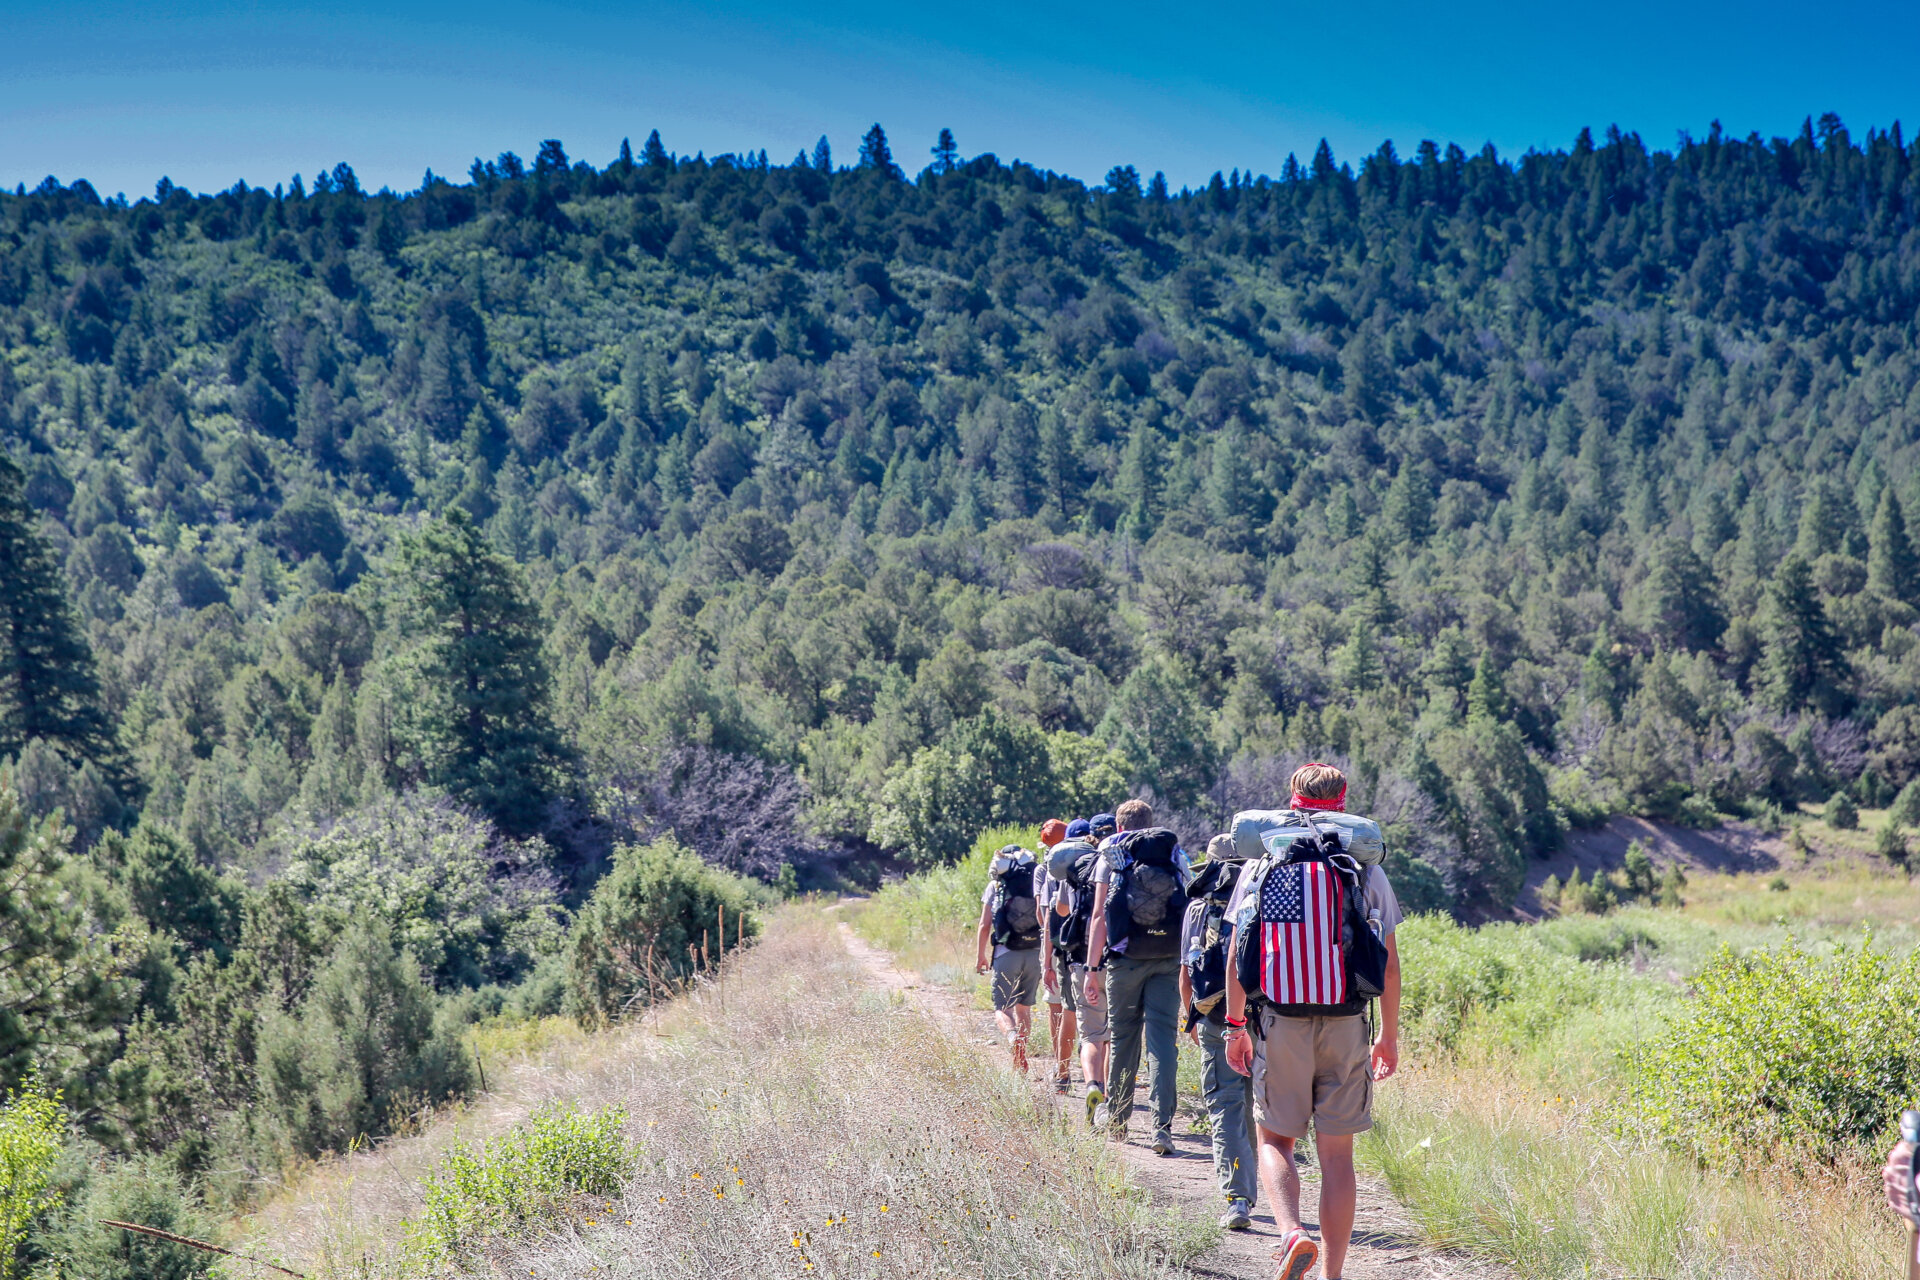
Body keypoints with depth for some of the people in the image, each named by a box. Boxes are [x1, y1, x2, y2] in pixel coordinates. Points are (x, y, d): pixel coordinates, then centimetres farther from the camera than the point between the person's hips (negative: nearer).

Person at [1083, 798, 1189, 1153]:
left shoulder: (1111, 855, 4)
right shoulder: (1176, 854, 11)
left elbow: (1100, 915, -2)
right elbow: (1189, 908, 8)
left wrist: (1093, 968, -1)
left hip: (1126, 957, -1)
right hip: (1170, 959, 1)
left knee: (1123, 1035, 12)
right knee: (1163, 1038, -2)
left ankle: (1116, 1116, 26)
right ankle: (1162, 1125, -13)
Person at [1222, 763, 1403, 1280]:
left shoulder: (1259, 868, 2)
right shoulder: (1367, 872, 3)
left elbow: (1237, 957, 3)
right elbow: (1389, 965, 4)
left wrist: (1235, 1026, 11)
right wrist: (1390, 1035, 13)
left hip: (1280, 1025, 0)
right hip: (1346, 1027, 1)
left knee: (1274, 1140, 12)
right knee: (1336, 1154, 8)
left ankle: (1291, 1233, -13)